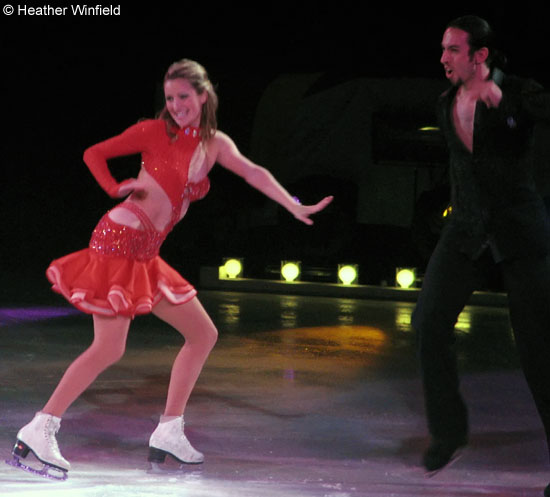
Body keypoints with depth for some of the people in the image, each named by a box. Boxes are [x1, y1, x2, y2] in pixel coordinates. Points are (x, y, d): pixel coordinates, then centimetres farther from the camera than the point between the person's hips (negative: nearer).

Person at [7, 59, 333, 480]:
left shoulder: (215, 145, 11)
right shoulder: (155, 132, -4)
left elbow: (253, 173, 2)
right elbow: (94, 154, 3)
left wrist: (295, 207, -9)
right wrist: (116, 188, -11)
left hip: (147, 256, 7)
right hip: (119, 241, -7)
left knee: (203, 335, 9)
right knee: (109, 348, -15)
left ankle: (169, 433, 11)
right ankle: (41, 429, -13)